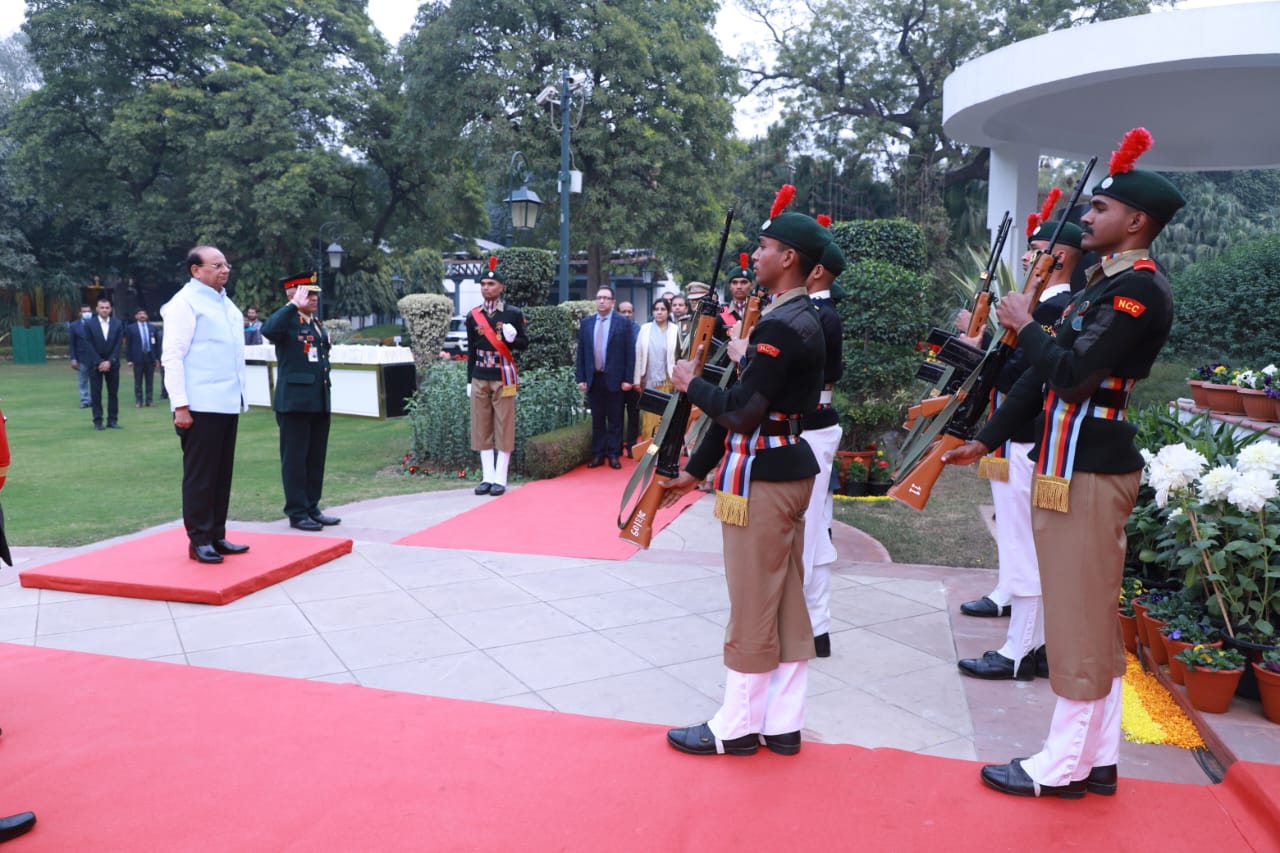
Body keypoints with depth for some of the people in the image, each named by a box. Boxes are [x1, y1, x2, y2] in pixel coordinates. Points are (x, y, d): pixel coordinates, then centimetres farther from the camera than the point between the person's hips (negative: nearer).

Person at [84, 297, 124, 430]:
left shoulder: (117, 324, 4)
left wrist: (109, 362, -10)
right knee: (96, 393, -1)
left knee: (113, 393, 2)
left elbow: (118, 345, 0)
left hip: (112, 364, 1)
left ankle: (113, 420, 6)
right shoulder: (89, 324, 0)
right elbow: (90, 346, -4)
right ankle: (98, 421, 2)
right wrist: (99, 362, -11)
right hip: (95, 364, -1)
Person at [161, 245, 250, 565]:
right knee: (200, 475, -2)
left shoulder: (225, 303, 18)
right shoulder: (185, 303, -7)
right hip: (200, 406, -8)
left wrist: (239, 397, 17)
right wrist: (181, 405, -18)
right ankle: (199, 540, 6)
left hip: (227, 403, 8)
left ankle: (217, 536, 19)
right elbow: (172, 357, -12)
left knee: (222, 474, 11)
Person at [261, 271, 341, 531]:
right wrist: (294, 305, -26)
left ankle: (312, 508, 21)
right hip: (295, 401, -8)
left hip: (320, 401, 8)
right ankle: (297, 513, 6)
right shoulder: (287, 321, -8)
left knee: (316, 458, 12)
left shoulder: (318, 324, 17)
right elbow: (267, 330, -31)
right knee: (295, 458, 0)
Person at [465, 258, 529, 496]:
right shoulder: (473, 316, 6)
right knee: (482, 429, 5)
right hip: (479, 379, 3)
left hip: (503, 378, -3)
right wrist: (469, 381, 9)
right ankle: (487, 477, 11)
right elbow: (471, 350, 10)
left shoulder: (513, 313, -2)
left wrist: (511, 339, -20)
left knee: (504, 428, 0)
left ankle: (500, 479, 4)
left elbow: (524, 343, 3)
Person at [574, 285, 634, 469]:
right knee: (597, 420, 9)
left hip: (614, 379, -3)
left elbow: (629, 352, -3)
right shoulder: (586, 322, 7)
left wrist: (627, 379, -8)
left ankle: (613, 454, 10)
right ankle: (597, 454, 14)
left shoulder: (623, 322, -2)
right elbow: (581, 352, 8)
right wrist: (581, 378, 2)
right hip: (593, 378, 3)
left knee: (615, 420, 4)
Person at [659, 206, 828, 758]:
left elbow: (742, 411, -23)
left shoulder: (779, 325, -19)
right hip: (790, 468, 10)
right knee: (786, 603, 13)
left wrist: (692, 385, -4)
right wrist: (695, 470, 16)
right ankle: (782, 723, 23)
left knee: (752, 609, 1)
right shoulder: (803, 319, 13)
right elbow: (750, 403, 14)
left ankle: (736, 727, 15)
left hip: (762, 476, -10)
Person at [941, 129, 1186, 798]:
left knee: (1079, 620, -1)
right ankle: (1095, 758, 25)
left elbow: (1071, 374, -23)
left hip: (1088, 472, -10)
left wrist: (1025, 325, -8)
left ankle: (1062, 768, 11)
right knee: (1092, 618, 14)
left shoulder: (1139, 290, -14)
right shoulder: (1108, 281, 16)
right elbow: (1045, 374, 16)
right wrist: (985, 440, 15)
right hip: (1075, 465, 10)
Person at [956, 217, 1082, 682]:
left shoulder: (1053, 309, -17)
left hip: (1025, 448, -10)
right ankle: (1040, 644, 24)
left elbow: (1016, 377, -24)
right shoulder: (1054, 306, 16)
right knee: (1037, 551, 15)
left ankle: (1019, 653, 6)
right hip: (1028, 445, 10)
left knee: (1022, 549, -3)